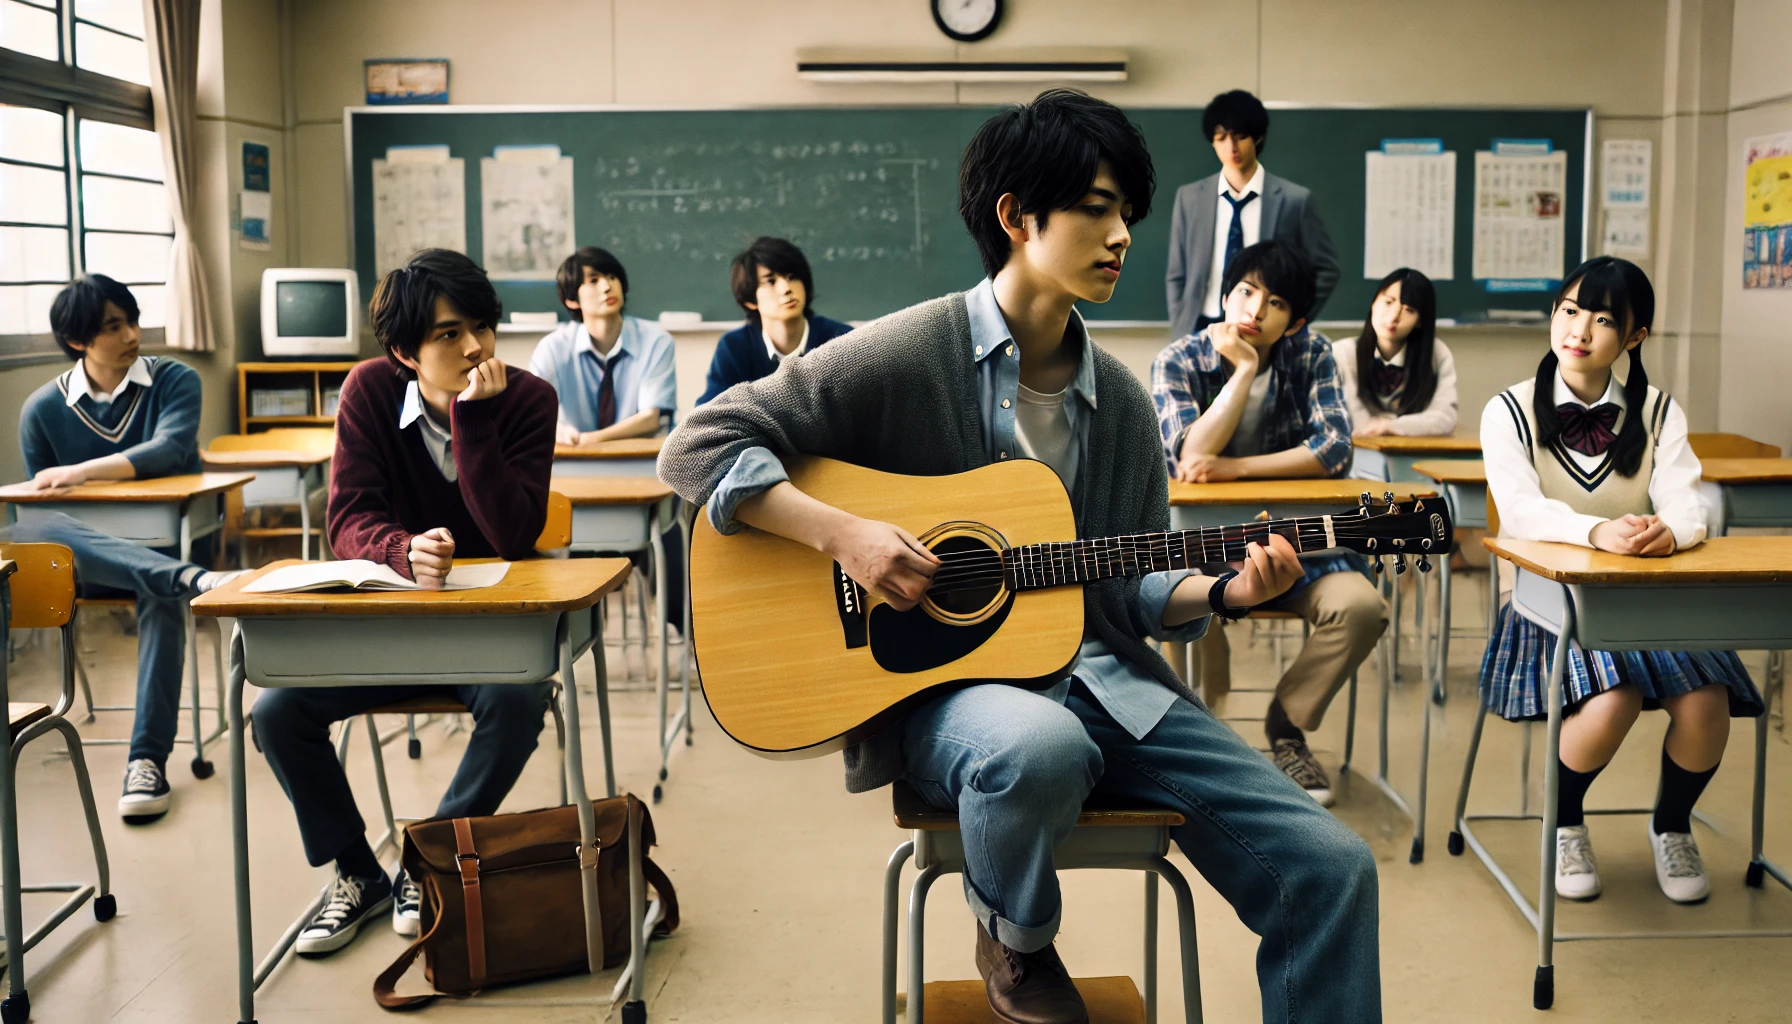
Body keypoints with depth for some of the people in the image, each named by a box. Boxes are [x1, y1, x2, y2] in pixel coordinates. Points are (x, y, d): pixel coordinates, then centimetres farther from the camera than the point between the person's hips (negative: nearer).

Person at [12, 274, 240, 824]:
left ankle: (148, 759, -37)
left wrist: (83, 472, -25)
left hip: (168, 543, -1)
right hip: (88, 555, 2)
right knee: (29, 528, -34)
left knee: (163, 600, -38)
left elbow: (169, 451, -18)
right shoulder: (42, 408, 6)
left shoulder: (174, 381, 0)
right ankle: (193, 580, -55)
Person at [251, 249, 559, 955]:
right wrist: (405, 552, -35)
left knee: (517, 698, -33)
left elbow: (514, 537, -22)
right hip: (389, 614, 2)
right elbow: (348, 521, -13)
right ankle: (357, 874, 5)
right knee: (276, 710, -18)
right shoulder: (371, 391, -7)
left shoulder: (527, 399, -12)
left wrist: (472, 420, -29)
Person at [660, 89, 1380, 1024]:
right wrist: (844, 535, -20)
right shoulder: (907, 355, -7)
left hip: (1103, 681, 5)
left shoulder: (1121, 403, 12)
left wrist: (1223, 591, -4)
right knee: (1040, 746, -41)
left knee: (1329, 868, -11)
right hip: (943, 681, -5)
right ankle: (1013, 938, -7)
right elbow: (699, 446, -8)